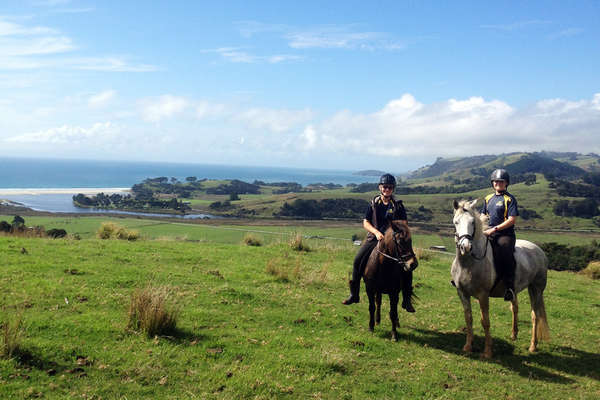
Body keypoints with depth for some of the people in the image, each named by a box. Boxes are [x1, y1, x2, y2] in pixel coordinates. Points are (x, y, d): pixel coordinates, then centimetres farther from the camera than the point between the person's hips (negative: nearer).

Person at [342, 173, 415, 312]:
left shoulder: (398, 205, 3)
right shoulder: (374, 203, 4)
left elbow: (404, 224, 2)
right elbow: (365, 222, 2)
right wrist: (376, 232, -15)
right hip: (374, 238, 0)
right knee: (358, 260, -14)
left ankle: (406, 300, 0)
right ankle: (354, 294, 2)